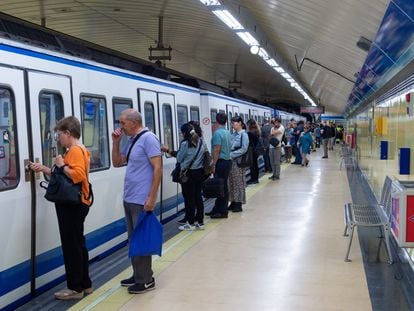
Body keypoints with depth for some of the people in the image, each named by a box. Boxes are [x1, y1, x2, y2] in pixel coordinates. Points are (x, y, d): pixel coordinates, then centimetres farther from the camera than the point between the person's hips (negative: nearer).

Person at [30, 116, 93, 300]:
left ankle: (76, 288, 4)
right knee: (77, 244, 15)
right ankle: (84, 284, 23)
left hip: (73, 205, -11)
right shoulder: (73, 150, 17)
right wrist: (44, 169, 15)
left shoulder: (76, 151, -16)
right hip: (73, 204, 11)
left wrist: (62, 165, -18)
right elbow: (63, 176, 22)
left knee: (71, 245, -4)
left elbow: (78, 175, -29)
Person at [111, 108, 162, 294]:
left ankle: (146, 280, 9)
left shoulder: (148, 138, -13)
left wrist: (152, 198, -22)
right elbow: (117, 163, 20)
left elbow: (158, 169, -18)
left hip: (141, 200, -9)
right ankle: (138, 275, 25)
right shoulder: (131, 141, 14)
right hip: (128, 199, 9)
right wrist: (116, 142, 6)